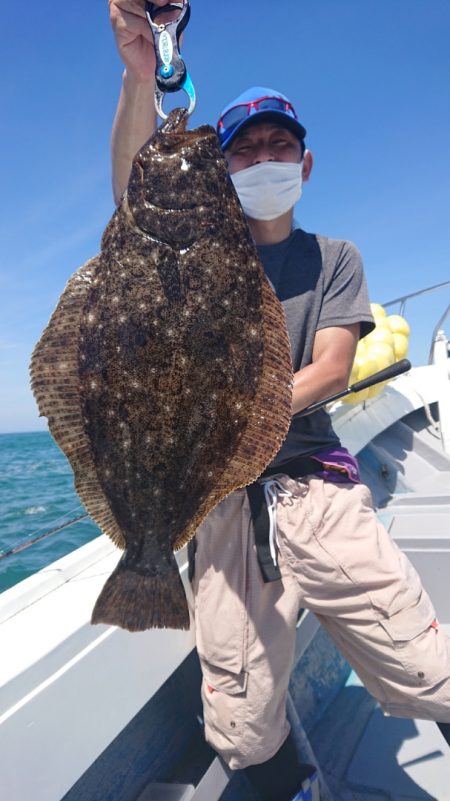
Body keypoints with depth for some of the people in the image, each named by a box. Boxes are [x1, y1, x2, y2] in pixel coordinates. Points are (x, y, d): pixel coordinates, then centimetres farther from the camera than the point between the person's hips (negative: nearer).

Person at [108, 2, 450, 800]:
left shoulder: (334, 258, 12)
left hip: (320, 487, 1)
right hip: (226, 500, 0)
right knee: (244, 730, 3)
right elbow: (135, 188, -11)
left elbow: (331, 369, -1)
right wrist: (141, 76, -27)